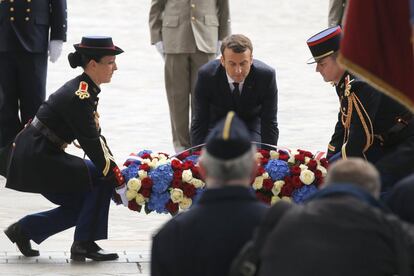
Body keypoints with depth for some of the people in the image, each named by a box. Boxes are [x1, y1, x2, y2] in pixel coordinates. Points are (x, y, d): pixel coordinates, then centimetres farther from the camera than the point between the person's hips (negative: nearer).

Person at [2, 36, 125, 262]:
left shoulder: (84, 89, 9)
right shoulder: (79, 97, -21)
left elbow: (95, 135, 11)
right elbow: (91, 143, -22)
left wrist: (114, 168, 4)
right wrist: (117, 177, -17)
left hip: (37, 154, 10)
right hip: (35, 158, -10)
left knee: (81, 204, 14)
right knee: (103, 178, -11)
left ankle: (24, 229, 18)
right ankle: (84, 244, -5)